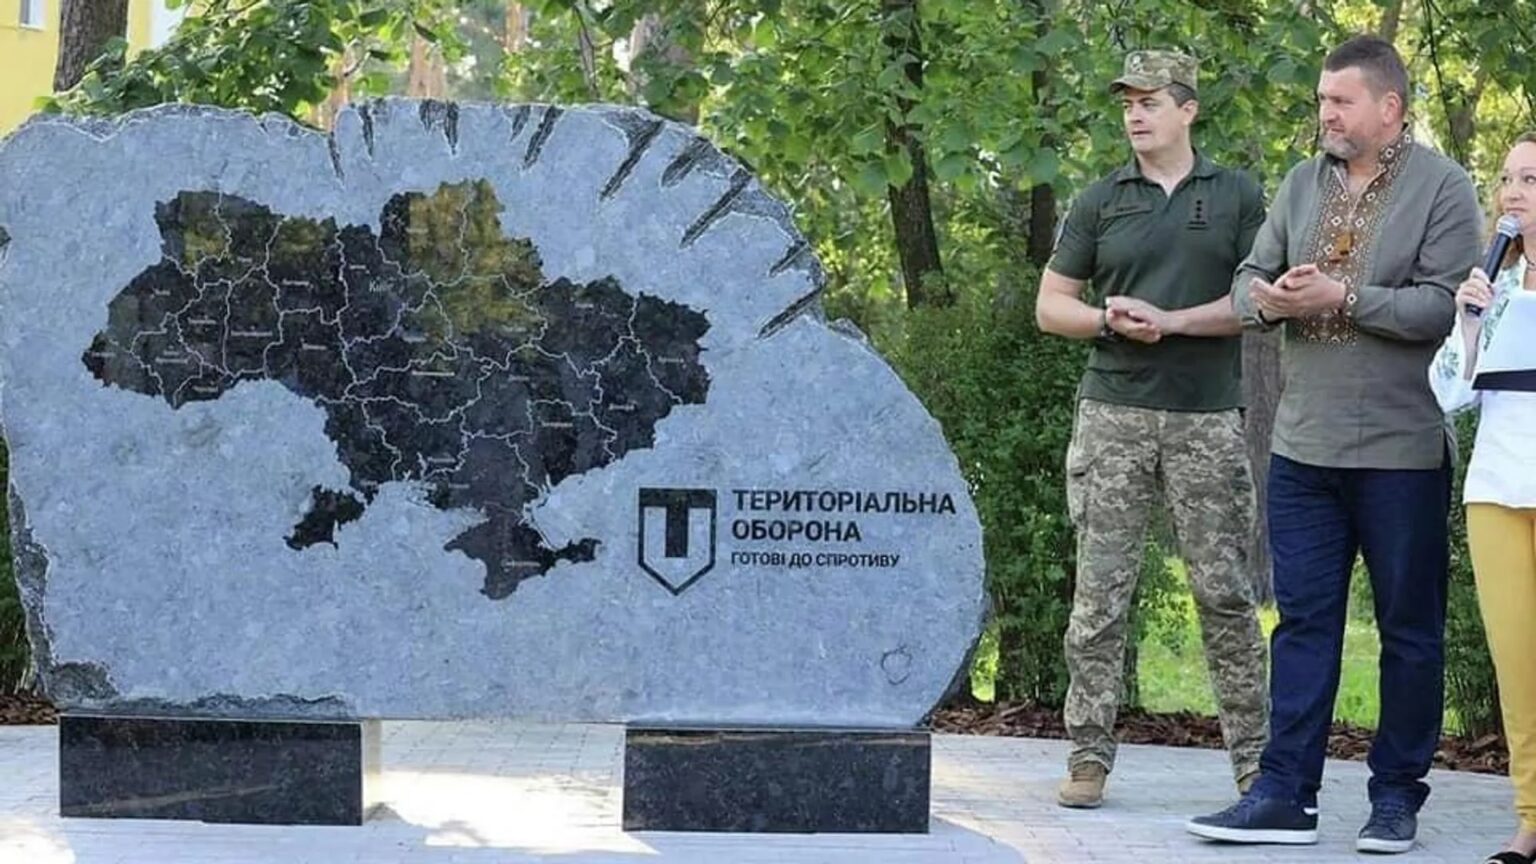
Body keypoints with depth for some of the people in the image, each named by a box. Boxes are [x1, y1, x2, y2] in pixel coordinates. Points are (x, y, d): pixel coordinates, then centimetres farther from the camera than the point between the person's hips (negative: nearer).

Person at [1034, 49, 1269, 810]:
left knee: (1225, 589, -1)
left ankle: (1254, 760, 4)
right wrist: (1110, 320, -8)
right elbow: (1050, 305, 12)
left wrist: (1170, 320, -11)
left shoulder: (1238, 197, 6)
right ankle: (1089, 755, 3)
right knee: (1100, 590, -1)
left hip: (1208, 419, -1)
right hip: (1113, 415, 1)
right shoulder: (1100, 203, 11)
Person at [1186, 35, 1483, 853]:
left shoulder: (1442, 187, -6)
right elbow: (1249, 278, 14)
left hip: (1401, 449, -5)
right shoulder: (1303, 183, 12)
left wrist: (1342, 299, -19)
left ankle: (1398, 795, 14)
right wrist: (1268, 298, -10)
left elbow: (1445, 307, -15)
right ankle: (1286, 794, 7)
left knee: (1409, 627, 5)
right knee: (1302, 620, 5)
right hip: (1304, 445, 5)